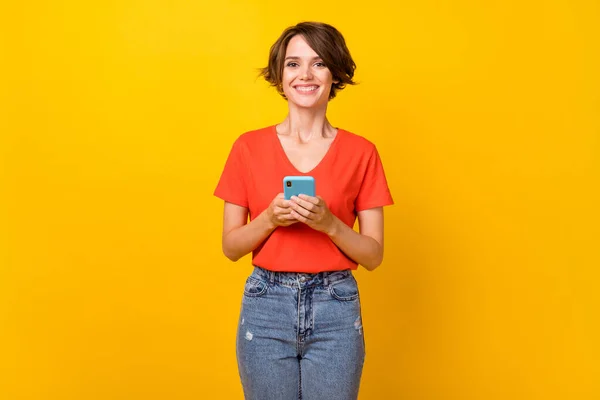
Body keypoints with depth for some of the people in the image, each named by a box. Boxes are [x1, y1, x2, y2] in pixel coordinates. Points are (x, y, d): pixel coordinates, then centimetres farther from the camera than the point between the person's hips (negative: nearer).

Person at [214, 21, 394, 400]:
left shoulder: (361, 152, -1)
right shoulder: (249, 147, 0)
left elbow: (374, 254, 0)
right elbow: (230, 246, 3)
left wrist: (328, 223, -17)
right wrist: (270, 218, -15)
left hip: (336, 309, 0)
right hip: (266, 306, 1)